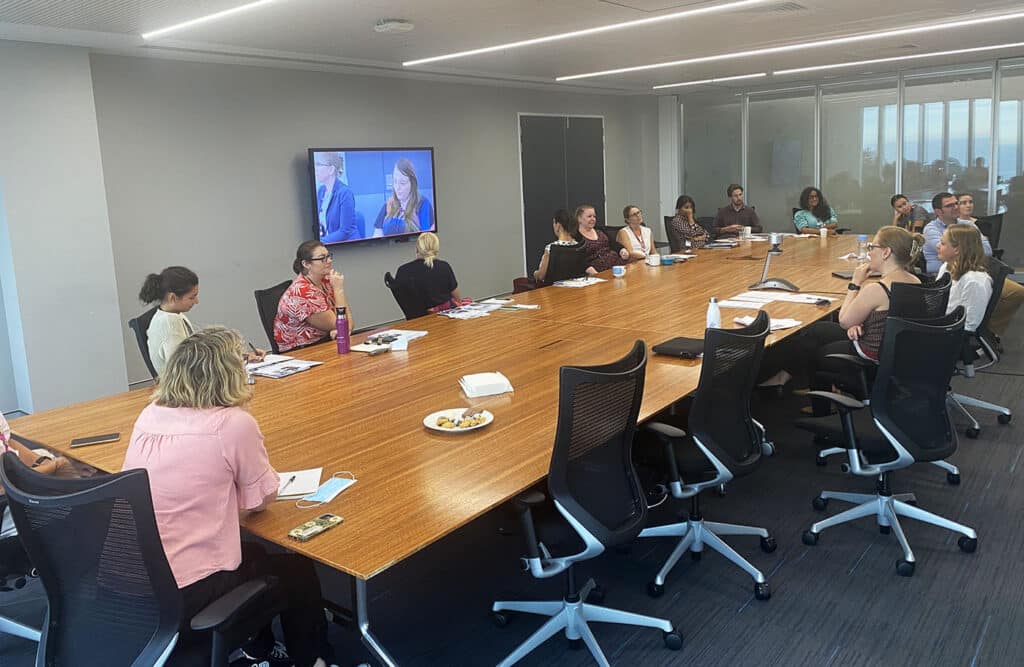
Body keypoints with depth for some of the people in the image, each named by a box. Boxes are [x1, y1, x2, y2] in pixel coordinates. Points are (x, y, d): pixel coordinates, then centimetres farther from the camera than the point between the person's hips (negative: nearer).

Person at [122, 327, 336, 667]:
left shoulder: (149, 415, 2)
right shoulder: (234, 423, -18)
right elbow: (261, 498, -4)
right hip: (185, 598, -7)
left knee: (254, 552, 31)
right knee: (296, 567, 20)